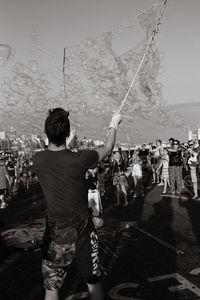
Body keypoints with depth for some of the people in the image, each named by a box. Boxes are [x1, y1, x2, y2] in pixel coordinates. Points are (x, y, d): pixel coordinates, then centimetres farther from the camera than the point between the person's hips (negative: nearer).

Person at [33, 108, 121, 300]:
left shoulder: (38, 160, -10)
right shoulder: (79, 159, -20)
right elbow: (107, 149, -1)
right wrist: (114, 125, 15)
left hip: (54, 234, 3)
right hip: (81, 232, -2)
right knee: (93, 283, 18)